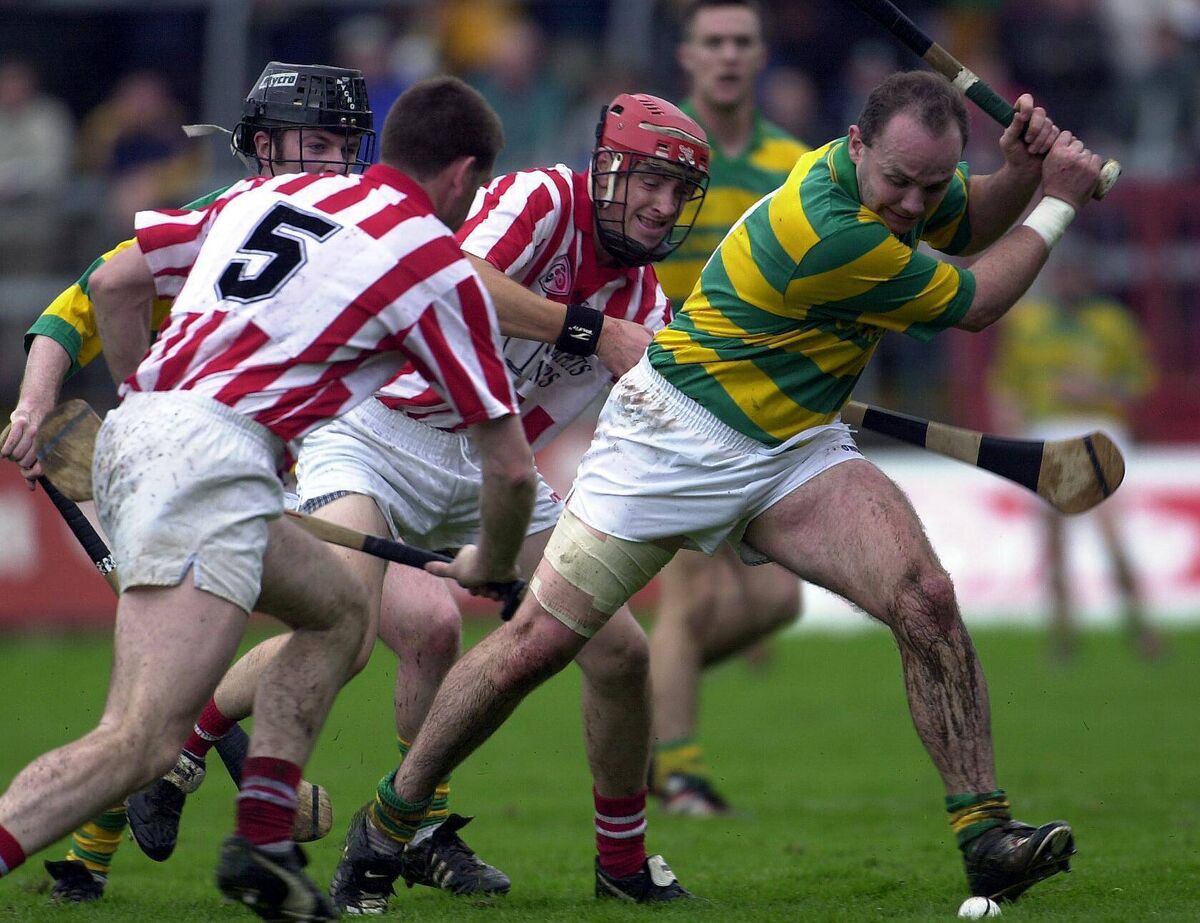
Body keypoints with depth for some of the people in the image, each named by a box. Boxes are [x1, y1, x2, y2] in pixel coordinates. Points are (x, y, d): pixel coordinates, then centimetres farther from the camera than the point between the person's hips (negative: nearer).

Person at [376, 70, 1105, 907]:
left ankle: (985, 836, -15)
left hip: (798, 447, 7)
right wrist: (1057, 204, -6)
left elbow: (970, 220, 19)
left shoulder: (899, 168, -6)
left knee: (926, 600, -17)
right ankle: (396, 813, 18)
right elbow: (974, 304, -15)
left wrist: (1022, 168, -2)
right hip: (679, 436, -7)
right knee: (535, 644, -2)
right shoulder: (829, 232, -31)